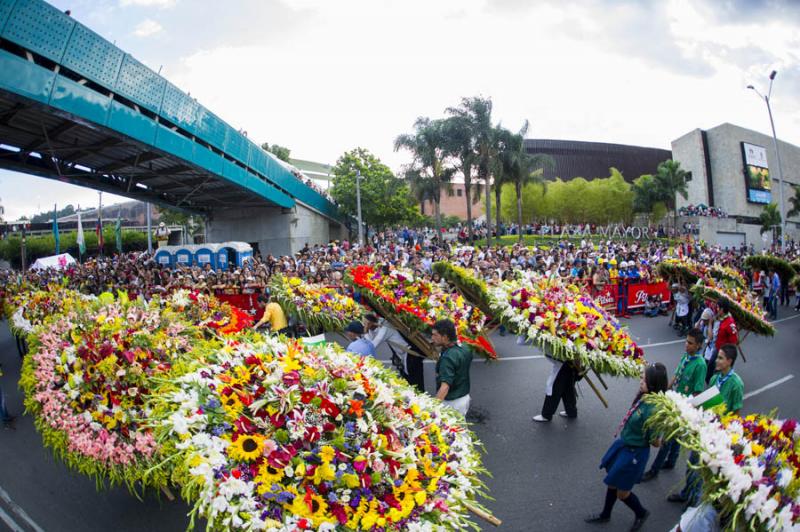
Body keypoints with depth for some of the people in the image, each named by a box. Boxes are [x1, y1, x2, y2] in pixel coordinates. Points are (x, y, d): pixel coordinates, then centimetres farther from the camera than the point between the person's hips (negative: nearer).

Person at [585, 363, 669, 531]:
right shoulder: (643, 397, -9)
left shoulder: (653, 410, -32)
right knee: (612, 484, 24)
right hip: (623, 444, 8)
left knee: (622, 493, 13)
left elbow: (655, 442, -23)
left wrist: (656, 435, -37)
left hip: (634, 453, -8)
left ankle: (641, 513, 42)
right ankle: (605, 515, 45)